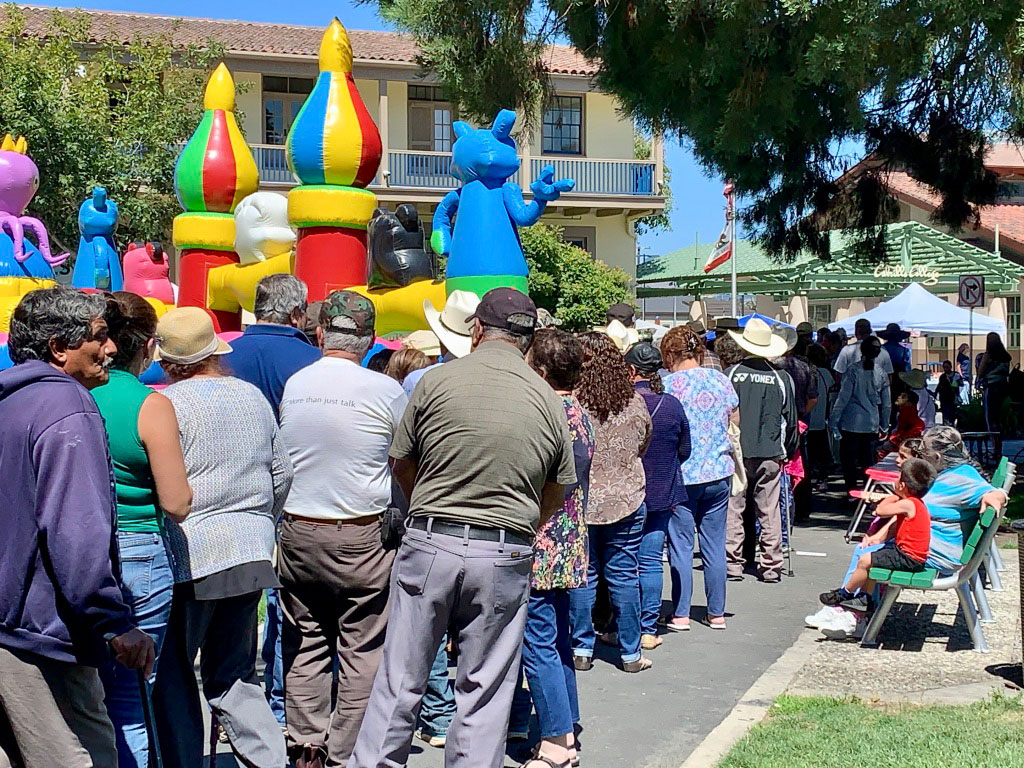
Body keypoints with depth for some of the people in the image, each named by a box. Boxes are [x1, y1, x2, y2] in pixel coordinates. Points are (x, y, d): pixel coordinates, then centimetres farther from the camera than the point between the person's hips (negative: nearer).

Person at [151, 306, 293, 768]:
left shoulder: (171, 403, -10)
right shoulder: (254, 397, 9)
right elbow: (281, 473, 16)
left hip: (192, 555, -6)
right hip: (252, 554, 6)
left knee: (172, 676, 7)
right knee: (236, 675, 15)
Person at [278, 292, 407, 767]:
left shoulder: (293, 385, 1)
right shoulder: (386, 391, -10)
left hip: (297, 532, 4)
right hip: (363, 537, -4)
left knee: (304, 645, 13)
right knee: (362, 652, 5)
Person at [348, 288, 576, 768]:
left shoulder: (437, 381, -3)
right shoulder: (548, 400, 2)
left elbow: (402, 465, 7)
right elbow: (558, 491, 10)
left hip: (430, 545, -1)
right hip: (506, 555, 1)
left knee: (400, 680, 10)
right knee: (484, 692, 11)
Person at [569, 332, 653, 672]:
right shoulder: (635, 402, -4)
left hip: (579, 501, -2)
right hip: (627, 500, 2)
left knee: (581, 575, 9)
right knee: (624, 575, 9)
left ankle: (581, 649, 15)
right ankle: (630, 653, 16)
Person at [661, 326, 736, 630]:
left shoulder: (667, 385, -9)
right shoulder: (721, 381, 5)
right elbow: (735, 425, 13)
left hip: (681, 476, -4)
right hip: (719, 473, 4)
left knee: (680, 545, 4)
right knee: (715, 545, 10)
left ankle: (680, 614, 6)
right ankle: (717, 613, 16)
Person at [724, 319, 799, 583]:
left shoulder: (730, 375, -4)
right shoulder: (781, 379, -1)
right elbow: (791, 420, 6)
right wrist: (788, 451, 19)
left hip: (736, 452, -1)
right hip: (771, 454, 1)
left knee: (733, 509, 6)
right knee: (769, 512, 6)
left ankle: (733, 563, 8)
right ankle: (771, 566, 9)